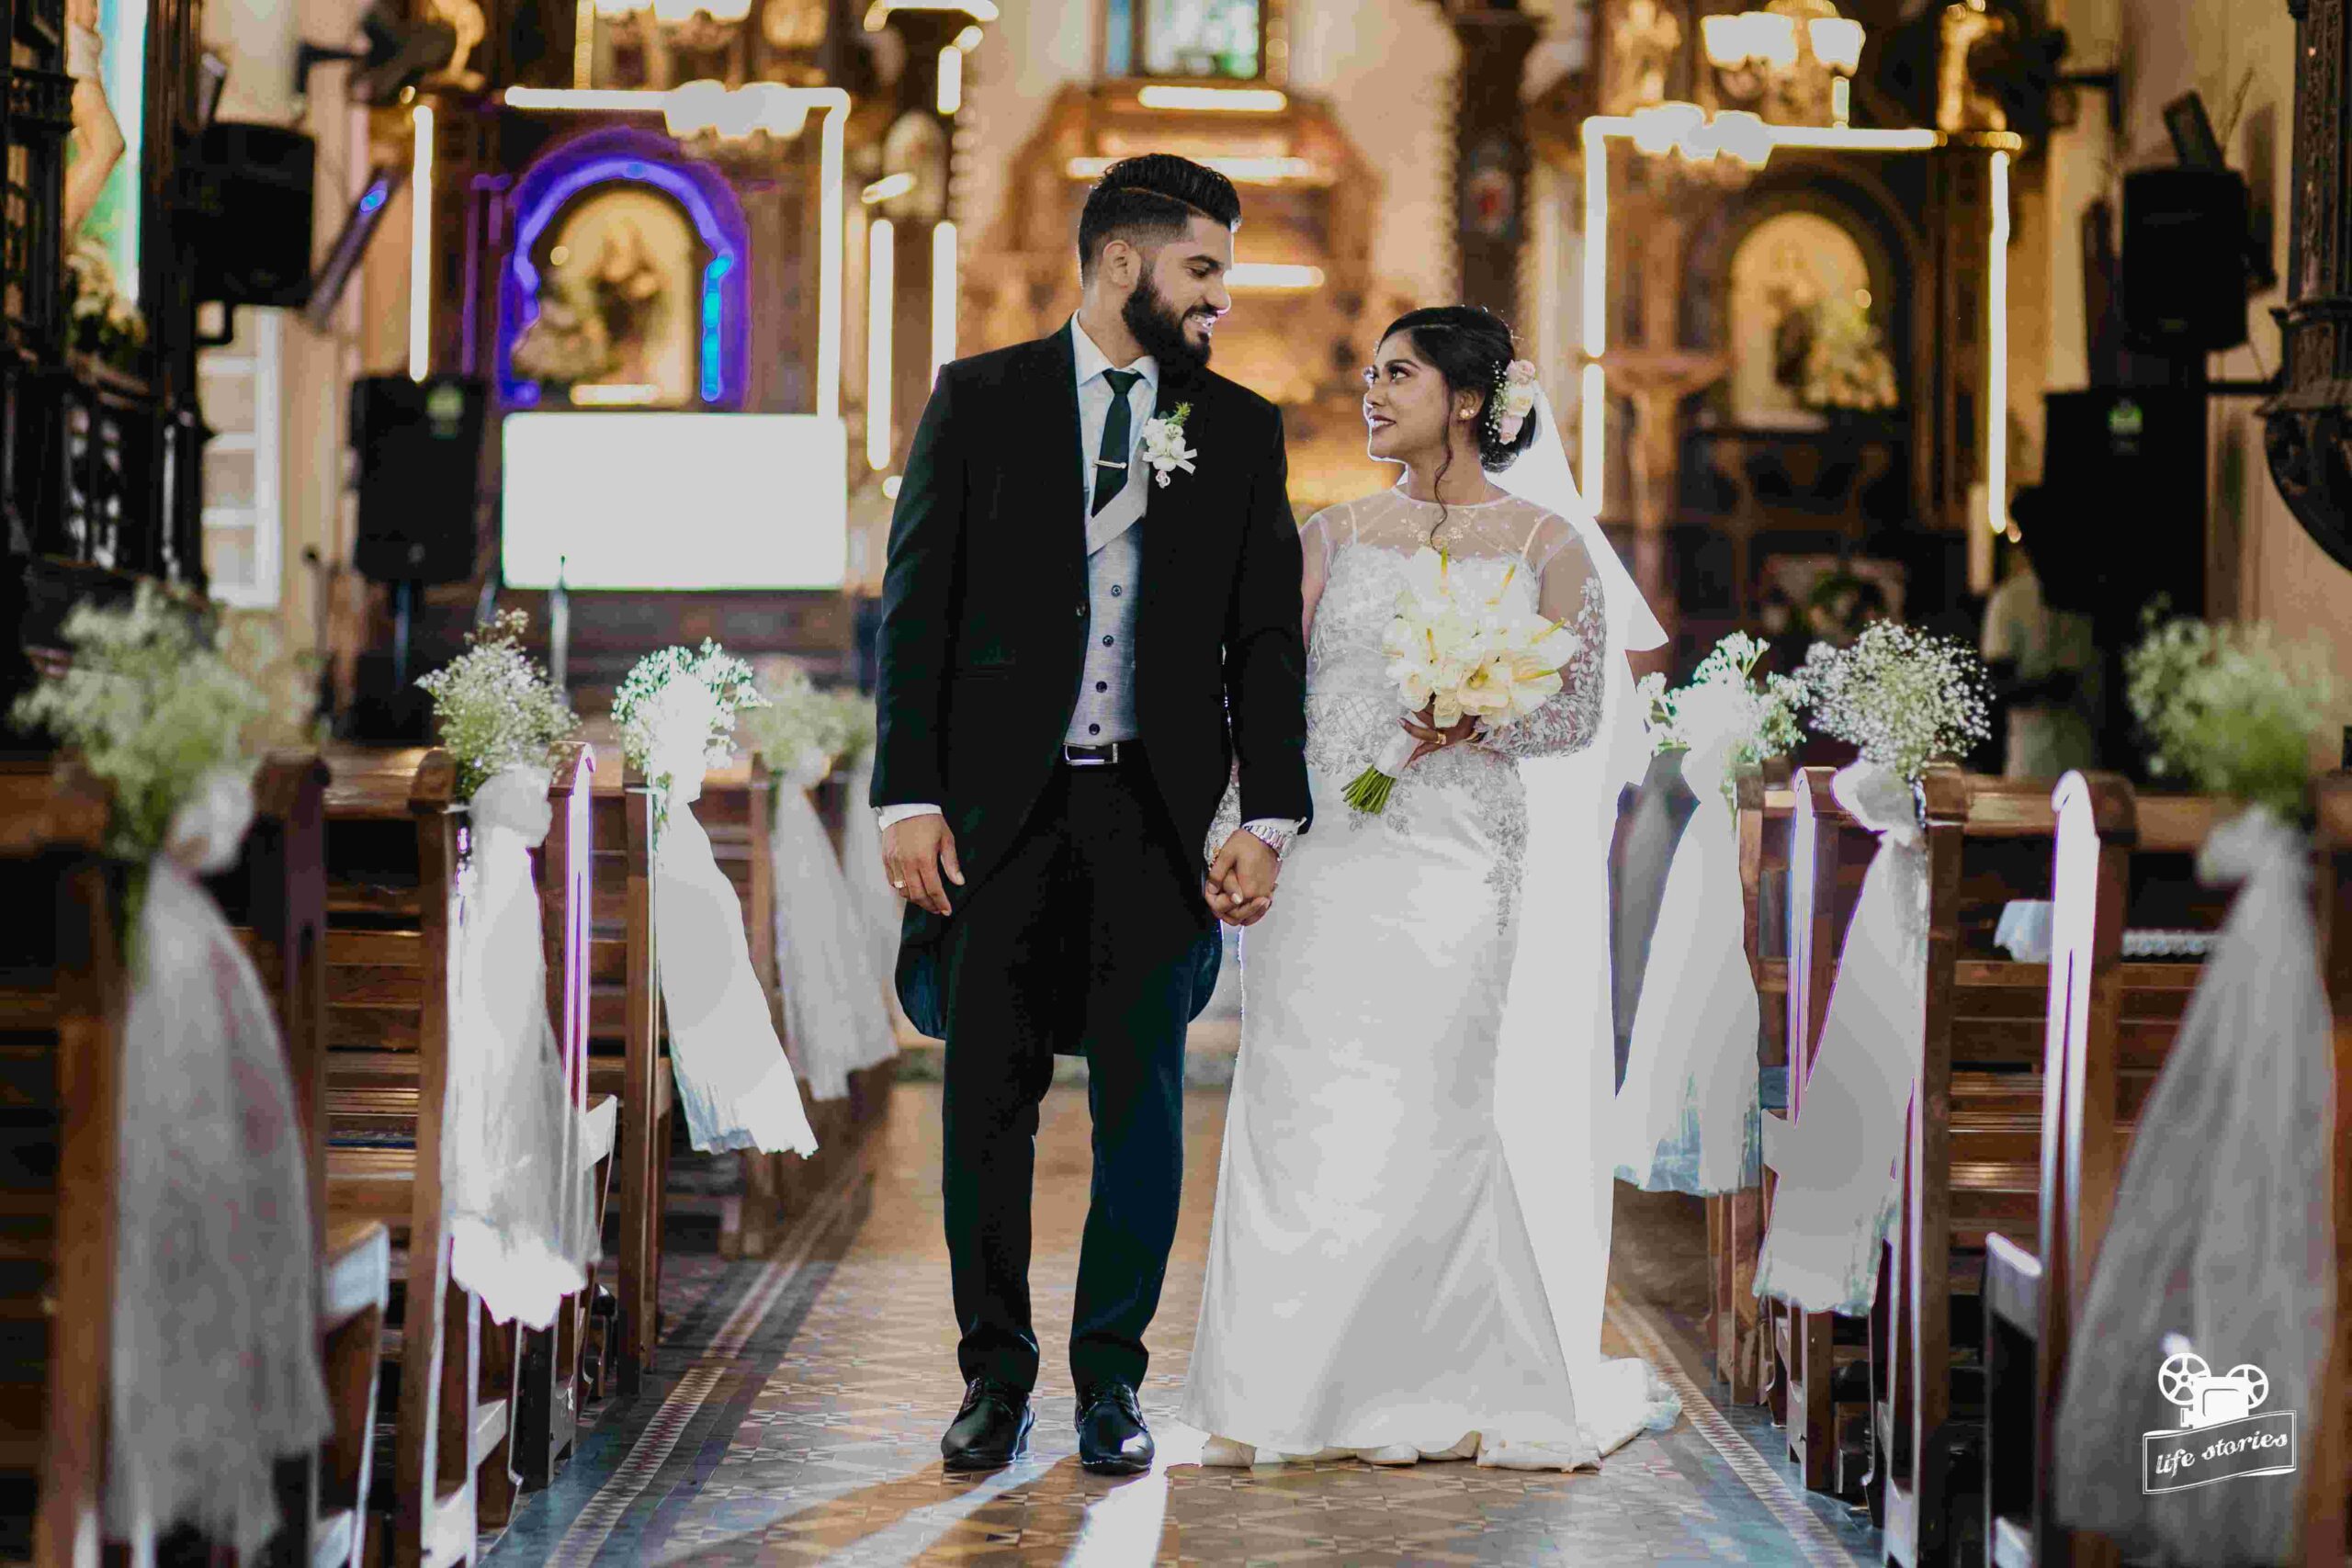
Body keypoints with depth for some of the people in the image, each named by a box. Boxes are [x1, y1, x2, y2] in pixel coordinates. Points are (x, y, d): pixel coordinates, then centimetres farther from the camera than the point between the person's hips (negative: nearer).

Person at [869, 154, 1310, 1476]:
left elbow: (1267, 636, 8)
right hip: (1000, 806, -1)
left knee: (1144, 1105, 4)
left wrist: (1270, 821, -2)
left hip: (1158, 812, 1)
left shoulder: (1243, 430, 9)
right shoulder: (982, 400, 4)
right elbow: (918, 608, 1)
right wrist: (909, 797, -6)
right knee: (988, 1103, 4)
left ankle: (1111, 1379, 16)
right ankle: (997, 1375, 17)